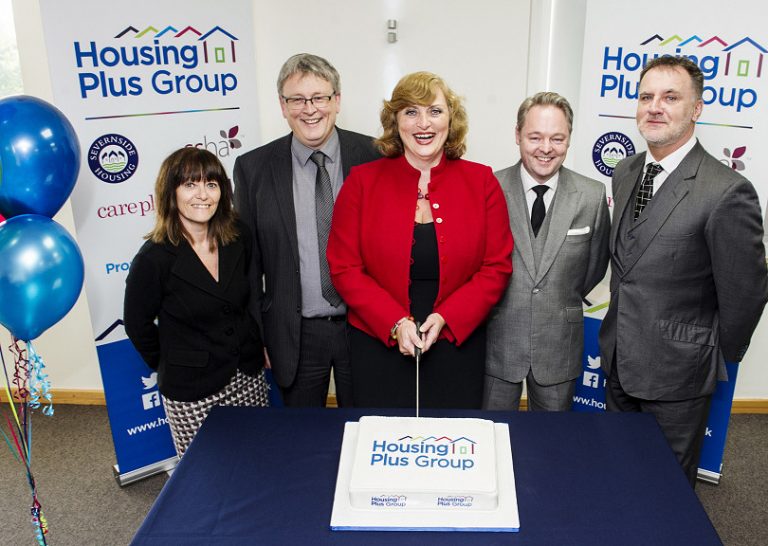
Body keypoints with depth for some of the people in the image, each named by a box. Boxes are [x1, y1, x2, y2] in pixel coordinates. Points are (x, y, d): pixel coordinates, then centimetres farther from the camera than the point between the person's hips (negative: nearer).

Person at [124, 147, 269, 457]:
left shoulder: (239, 238, -4)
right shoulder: (154, 258, -18)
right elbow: (137, 325, -4)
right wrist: (169, 367, 6)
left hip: (249, 376, 4)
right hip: (191, 394, -4)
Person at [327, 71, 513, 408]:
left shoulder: (482, 182, 0)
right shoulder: (362, 182, -2)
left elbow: (497, 267, -2)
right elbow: (344, 268, -5)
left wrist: (445, 318, -14)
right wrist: (395, 323, -15)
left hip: (457, 346, 1)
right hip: (378, 347, 0)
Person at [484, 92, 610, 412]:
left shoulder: (593, 196, -5)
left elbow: (596, 265, 7)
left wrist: (564, 303, 11)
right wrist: (495, 303, 2)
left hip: (560, 347, 1)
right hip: (497, 342, -1)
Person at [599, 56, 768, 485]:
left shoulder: (728, 192, -21)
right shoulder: (625, 173, 3)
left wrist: (717, 362, -3)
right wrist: (622, 328, 12)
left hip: (677, 374, -6)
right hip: (620, 363, 7)